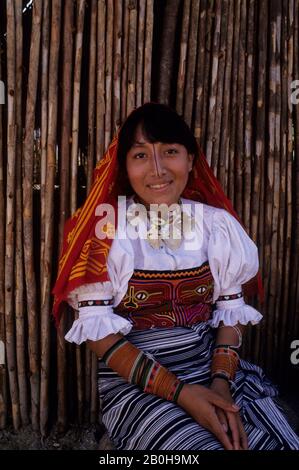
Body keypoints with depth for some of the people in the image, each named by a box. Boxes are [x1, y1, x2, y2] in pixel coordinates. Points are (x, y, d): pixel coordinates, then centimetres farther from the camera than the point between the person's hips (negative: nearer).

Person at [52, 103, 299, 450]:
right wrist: (179, 392, -17)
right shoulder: (104, 227, -10)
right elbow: (97, 329, -12)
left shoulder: (216, 223, 1)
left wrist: (221, 381, -12)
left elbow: (231, 309, 4)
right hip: (135, 382, -3)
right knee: (204, 446, -23)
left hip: (215, 368, 4)